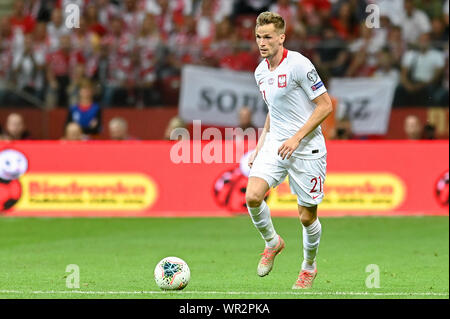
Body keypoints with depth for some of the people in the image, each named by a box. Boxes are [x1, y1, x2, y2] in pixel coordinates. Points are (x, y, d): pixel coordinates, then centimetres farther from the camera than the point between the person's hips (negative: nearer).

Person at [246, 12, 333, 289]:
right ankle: (272, 243, 10)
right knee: (253, 196, -17)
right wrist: (260, 147, 15)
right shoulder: (261, 72, 9)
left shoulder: (298, 64, -14)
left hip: (307, 149, -6)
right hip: (275, 145, 6)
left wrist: (297, 138, -19)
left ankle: (309, 267, 27)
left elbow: (325, 105, -13)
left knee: (307, 217, 1)